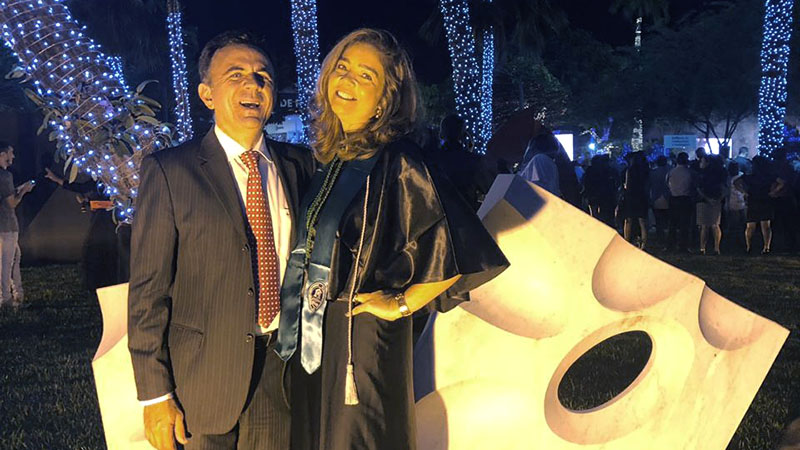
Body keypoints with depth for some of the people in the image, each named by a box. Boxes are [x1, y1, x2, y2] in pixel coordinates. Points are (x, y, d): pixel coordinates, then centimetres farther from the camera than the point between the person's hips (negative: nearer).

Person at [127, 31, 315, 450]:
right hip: (206, 378, -3)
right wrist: (155, 393, -11)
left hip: (284, 369, 3)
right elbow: (148, 291, -8)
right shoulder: (168, 170, -7)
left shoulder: (300, 164, 5)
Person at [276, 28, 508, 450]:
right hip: (314, 337, 7)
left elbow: (464, 247, -25)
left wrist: (402, 304, -15)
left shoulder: (397, 163, -19)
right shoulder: (331, 155, 4)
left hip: (363, 338, -7)